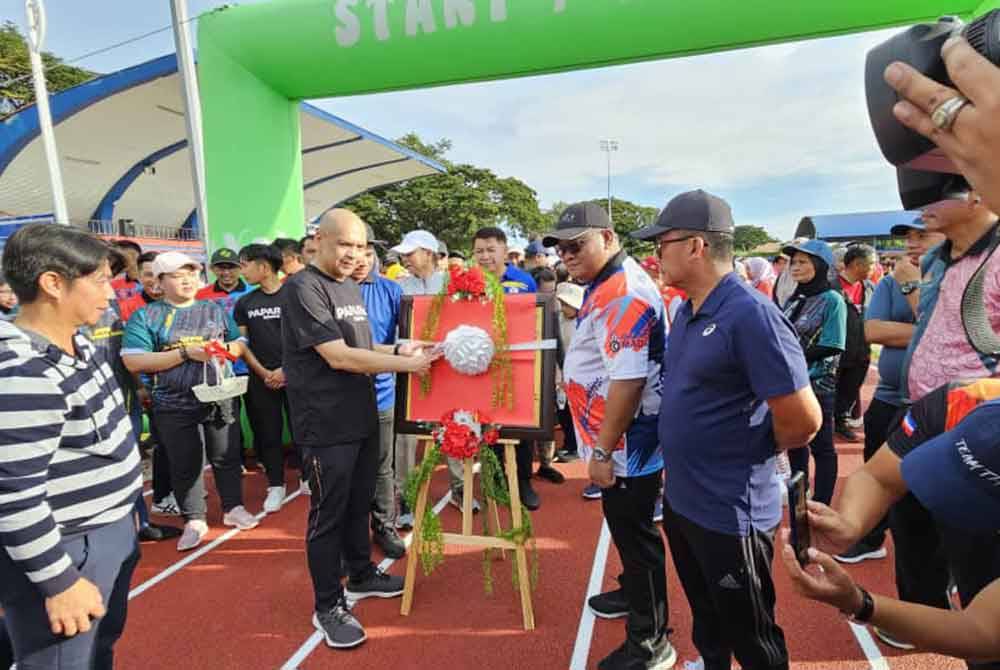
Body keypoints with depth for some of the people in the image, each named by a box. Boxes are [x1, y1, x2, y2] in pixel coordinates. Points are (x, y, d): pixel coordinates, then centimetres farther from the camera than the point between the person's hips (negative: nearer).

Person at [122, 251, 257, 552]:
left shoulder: (216, 311, 8)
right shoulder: (145, 316, -2)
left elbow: (241, 345, 11)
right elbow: (134, 362, -13)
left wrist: (225, 348, -13)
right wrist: (185, 352, -18)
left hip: (220, 398, 2)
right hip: (175, 405, -2)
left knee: (226, 457, 12)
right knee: (185, 464, 9)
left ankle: (233, 508, 29)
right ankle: (194, 520, 24)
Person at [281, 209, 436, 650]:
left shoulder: (351, 287, 12)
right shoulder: (304, 288, -15)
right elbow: (338, 357, -22)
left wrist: (399, 349, 2)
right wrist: (406, 364, -20)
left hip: (362, 418, 8)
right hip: (326, 426, -8)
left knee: (359, 504, 20)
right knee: (328, 514, 5)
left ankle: (361, 576, 40)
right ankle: (328, 607, 21)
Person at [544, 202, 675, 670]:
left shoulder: (623, 292, -24)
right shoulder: (606, 285, 10)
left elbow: (628, 381, -28)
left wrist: (603, 449, -24)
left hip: (627, 444, -10)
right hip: (617, 440, 10)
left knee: (636, 534, 5)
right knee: (626, 529, 25)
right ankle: (633, 594, 46)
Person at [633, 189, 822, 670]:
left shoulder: (750, 314, -24)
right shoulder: (686, 311, 4)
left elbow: (804, 420, -24)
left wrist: (751, 450, -8)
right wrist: (679, 460, 9)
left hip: (729, 513, -8)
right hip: (680, 500, 8)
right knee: (706, 622, 29)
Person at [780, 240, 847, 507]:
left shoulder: (832, 300, -9)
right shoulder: (792, 300, 10)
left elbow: (831, 347, -14)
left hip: (818, 384, -7)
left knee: (821, 446, 4)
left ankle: (821, 505, 15)